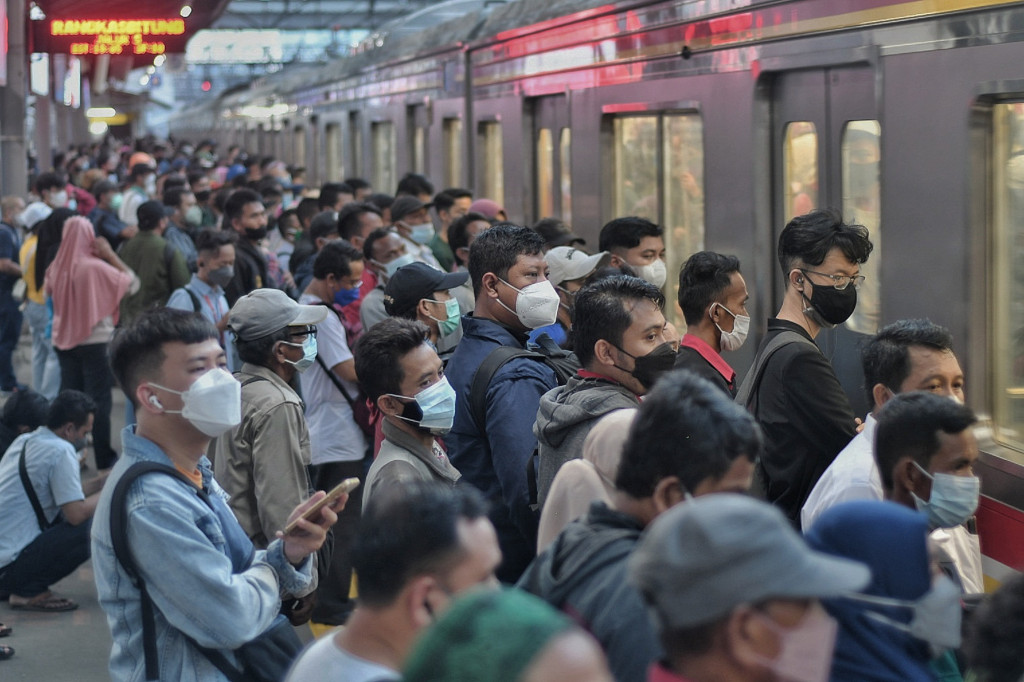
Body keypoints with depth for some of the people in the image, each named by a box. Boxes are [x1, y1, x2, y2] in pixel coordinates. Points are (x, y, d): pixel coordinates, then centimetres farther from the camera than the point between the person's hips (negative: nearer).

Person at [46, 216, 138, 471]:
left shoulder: (57, 267, -3)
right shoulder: (96, 267, -17)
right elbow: (132, 283, -11)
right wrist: (110, 255, -10)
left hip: (63, 340, 5)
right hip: (95, 340, -5)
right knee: (99, 399, 1)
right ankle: (104, 458, 4)